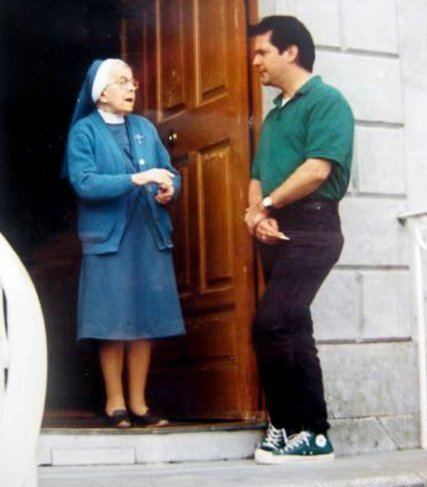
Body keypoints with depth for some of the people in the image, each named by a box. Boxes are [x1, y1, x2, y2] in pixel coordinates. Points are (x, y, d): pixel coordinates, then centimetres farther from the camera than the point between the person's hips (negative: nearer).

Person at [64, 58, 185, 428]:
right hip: (109, 238, -4)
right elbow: (84, 183, -14)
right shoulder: (84, 131, -1)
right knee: (114, 324, 0)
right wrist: (137, 179, -22)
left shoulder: (145, 128, 13)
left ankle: (138, 403, 14)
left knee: (146, 322, 5)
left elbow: (170, 172, 15)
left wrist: (169, 190, -9)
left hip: (151, 236, 5)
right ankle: (115, 402, 12)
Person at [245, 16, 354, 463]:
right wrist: (256, 215, -5)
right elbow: (258, 176, 17)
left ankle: (295, 429, -7)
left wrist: (266, 205, -8)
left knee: (270, 326, -18)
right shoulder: (274, 114, 21)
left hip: (309, 228, -9)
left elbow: (317, 169, -18)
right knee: (291, 331, 8)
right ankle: (310, 432, 14)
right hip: (275, 234, 9)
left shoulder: (326, 101, -5)